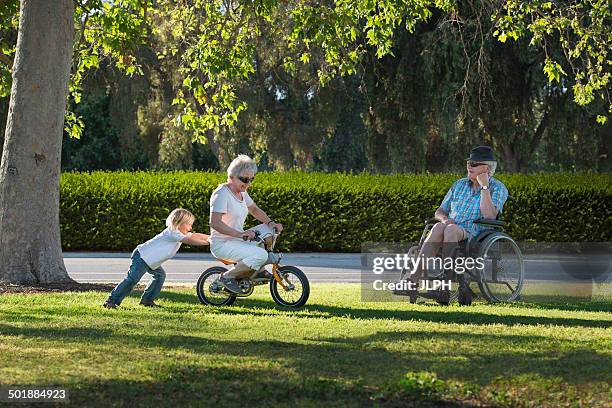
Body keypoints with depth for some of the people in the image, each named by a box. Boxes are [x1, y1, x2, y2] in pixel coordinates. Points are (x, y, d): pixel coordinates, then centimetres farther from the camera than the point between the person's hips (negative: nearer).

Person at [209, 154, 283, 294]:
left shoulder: (241, 192, 10)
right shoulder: (222, 194, -19)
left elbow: (254, 210, 23)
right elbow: (215, 223, -28)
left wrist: (271, 223, 4)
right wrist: (240, 234, -34)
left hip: (238, 240, 9)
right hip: (222, 244, -9)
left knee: (268, 231, 3)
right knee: (261, 255, -27)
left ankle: (259, 270, 11)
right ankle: (228, 277, -12)